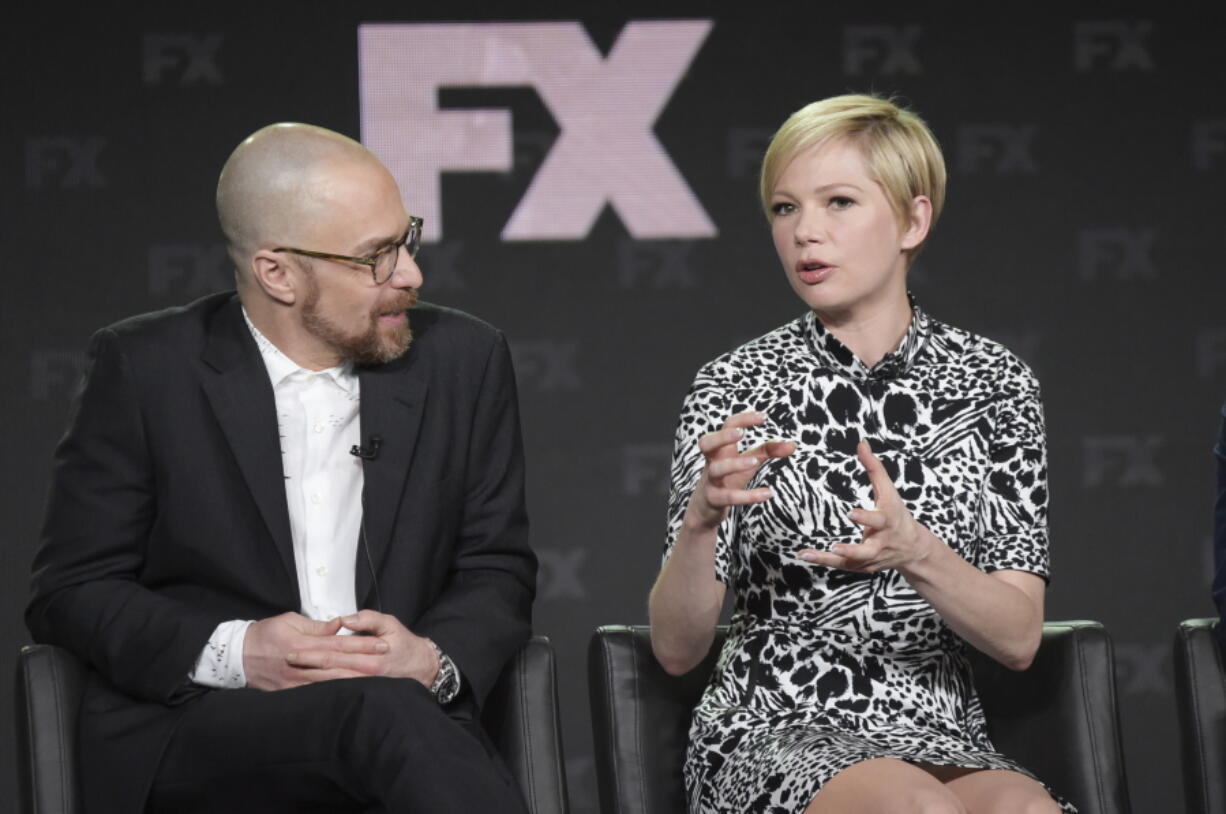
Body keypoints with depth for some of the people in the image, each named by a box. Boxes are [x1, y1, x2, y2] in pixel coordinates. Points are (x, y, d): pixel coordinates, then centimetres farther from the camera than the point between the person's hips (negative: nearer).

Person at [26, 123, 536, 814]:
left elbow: (497, 571, 14)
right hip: (191, 733, -2)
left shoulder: (463, 360, 10)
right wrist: (233, 652, -14)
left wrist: (433, 659, -10)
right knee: (387, 715, -36)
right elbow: (72, 589, 3)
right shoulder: (145, 368, 2)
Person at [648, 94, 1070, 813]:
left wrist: (914, 551, -21)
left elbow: (1019, 639, -1)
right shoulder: (736, 388, 1)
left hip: (940, 739, 2)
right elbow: (676, 648, -3)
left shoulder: (991, 382, 5)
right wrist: (702, 517, -23)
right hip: (774, 733, -2)